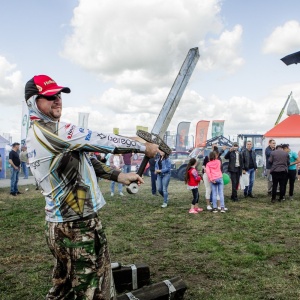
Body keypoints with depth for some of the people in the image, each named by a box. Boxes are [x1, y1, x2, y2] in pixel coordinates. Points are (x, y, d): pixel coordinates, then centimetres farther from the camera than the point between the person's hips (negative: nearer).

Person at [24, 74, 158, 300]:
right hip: (79, 224, -10)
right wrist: (144, 147, -6)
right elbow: (100, 141, -16)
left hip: (61, 224, 10)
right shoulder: (49, 131, -18)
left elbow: (84, 160, 13)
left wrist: (119, 176, 10)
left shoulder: (37, 134, 14)